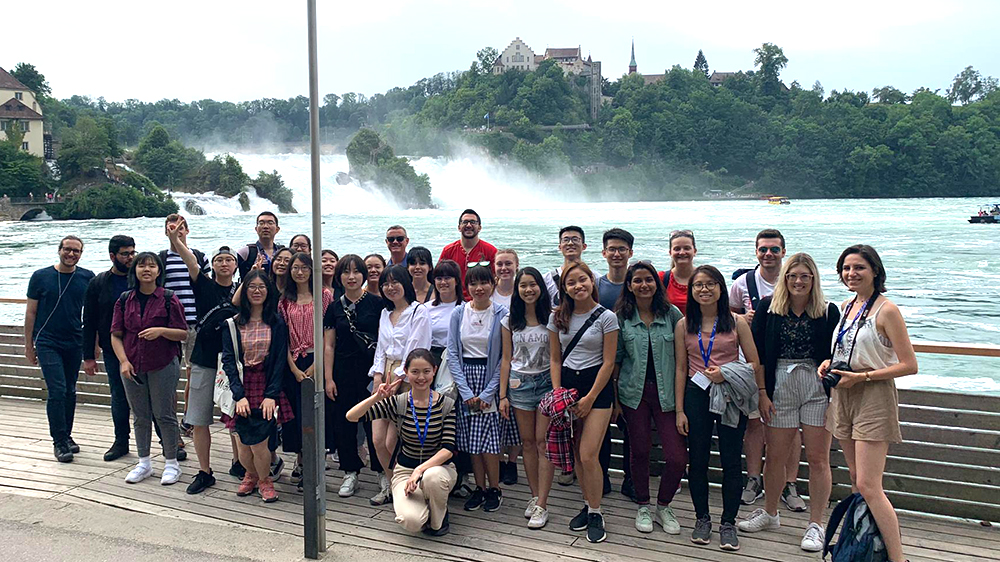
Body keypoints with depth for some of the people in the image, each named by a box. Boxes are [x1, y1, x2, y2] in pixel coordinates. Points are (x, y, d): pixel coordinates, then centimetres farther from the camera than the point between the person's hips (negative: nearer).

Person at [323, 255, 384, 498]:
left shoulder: (375, 303, -1)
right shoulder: (335, 307, 7)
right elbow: (329, 345, 7)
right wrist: (328, 378, 2)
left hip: (371, 368, -3)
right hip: (343, 370, 3)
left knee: (375, 422, -3)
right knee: (343, 423, 7)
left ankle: (383, 472, 9)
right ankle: (350, 472, 20)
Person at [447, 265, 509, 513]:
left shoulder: (502, 314, -5)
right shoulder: (459, 313, 2)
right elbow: (452, 353, 0)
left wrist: (488, 393, -12)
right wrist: (466, 392, -8)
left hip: (491, 379, -2)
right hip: (465, 380, 3)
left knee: (488, 437, -5)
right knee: (471, 438, 6)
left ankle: (494, 488, 13)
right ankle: (479, 488, 21)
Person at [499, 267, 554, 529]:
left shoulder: (552, 318, -2)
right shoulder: (510, 321, 7)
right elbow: (507, 359, 9)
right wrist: (503, 395, 5)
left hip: (547, 381, -3)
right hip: (519, 382, 3)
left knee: (543, 442, -5)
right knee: (528, 442, 7)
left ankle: (542, 505, -1)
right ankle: (535, 496, 19)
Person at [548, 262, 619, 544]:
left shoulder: (606, 317, -6)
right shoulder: (558, 318, 5)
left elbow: (608, 363, -7)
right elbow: (555, 359, 9)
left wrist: (589, 399, -10)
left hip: (597, 386, -4)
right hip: (567, 384, 4)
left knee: (588, 455, -9)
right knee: (576, 453, 6)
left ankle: (595, 514, 7)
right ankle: (588, 505, 22)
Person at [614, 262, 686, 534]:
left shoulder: (672, 314, 0)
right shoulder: (622, 317, 2)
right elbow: (616, 358, 6)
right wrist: (613, 395, 4)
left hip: (666, 392, 0)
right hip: (634, 391, 0)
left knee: (677, 456, -5)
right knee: (639, 451, 8)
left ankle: (663, 507, 18)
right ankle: (643, 507, 28)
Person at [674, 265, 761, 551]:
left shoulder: (737, 322, 1)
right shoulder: (684, 325, 5)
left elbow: (754, 363, 2)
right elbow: (681, 369, 6)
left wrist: (726, 374, -16)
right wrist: (679, 410, 2)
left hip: (730, 398, -1)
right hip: (696, 396, 2)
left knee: (731, 460, 3)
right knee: (697, 460, 7)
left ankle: (728, 523, 17)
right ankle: (702, 519, 23)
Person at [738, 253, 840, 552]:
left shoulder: (828, 311, -1)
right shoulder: (768, 307, 0)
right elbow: (757, 353, 1)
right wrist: (762, 393, -4)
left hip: (818, 388, -1)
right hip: (779, 386, 1)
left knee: (818, 458, 3)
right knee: (774, 455, 10)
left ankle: (816, 524, 16)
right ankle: (770, 513, 31)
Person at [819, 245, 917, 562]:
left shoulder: (886, 310, -12)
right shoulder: (846, 307, 11)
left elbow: (909, 365, -14)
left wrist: (861, 376, -18)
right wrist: (829, 363, 5)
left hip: (874, 398, -8)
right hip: (843, 397, 8)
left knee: (868, 486, -11)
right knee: (857, 483, 12)